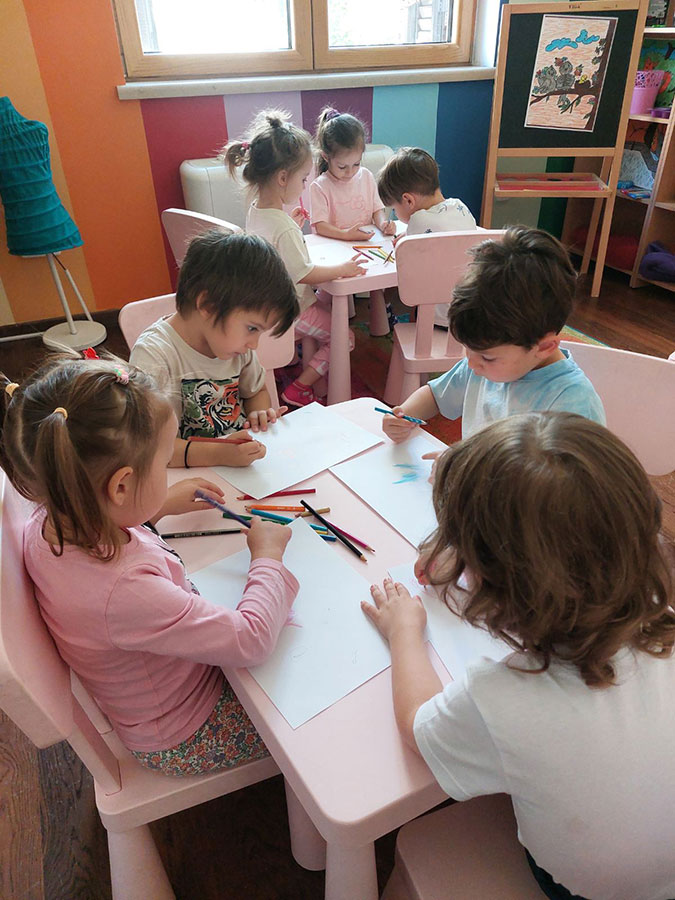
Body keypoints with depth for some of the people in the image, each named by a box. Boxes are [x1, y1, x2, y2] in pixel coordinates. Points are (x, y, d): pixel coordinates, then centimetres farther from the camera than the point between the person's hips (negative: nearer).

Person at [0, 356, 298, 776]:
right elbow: (250, 640, -35)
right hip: (185, 740, -7)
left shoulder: (49, 526, -18)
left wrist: (164, 503, 4)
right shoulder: (124, 590, -45)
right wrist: (267, 555, -20)